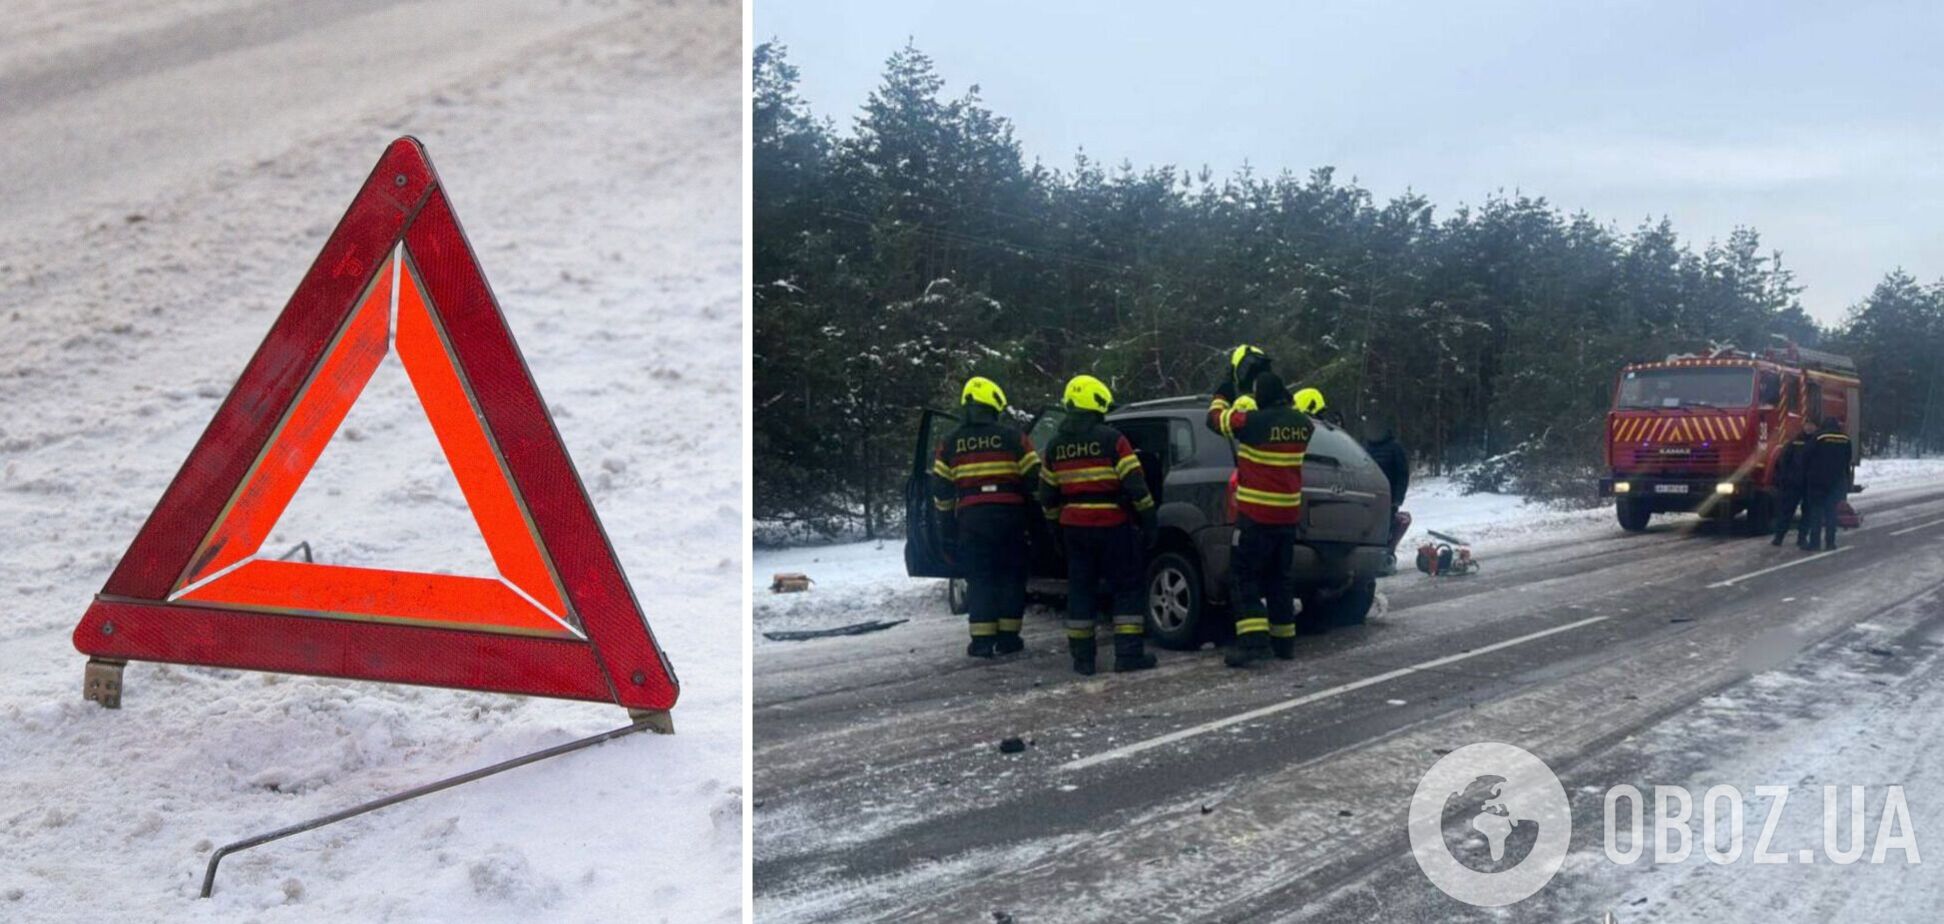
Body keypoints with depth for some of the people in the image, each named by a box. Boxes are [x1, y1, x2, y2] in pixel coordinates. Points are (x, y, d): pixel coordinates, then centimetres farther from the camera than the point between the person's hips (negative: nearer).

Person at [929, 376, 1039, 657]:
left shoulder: (951, 441, 6)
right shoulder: (1012, 436, -1)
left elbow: (940, 488, 7)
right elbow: (1034, 476, -2)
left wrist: (948, 522, 17)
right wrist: (1031, 508, 16)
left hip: (970, 516, 1)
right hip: (1009, 515, -1)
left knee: (979, 578, 6)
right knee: (1011, 576, 9)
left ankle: (982, 641, 1)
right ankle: (1007, 637, 9)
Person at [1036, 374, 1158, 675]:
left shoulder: (1055, 445, 7)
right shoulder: (1111, 439, -10)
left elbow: (1047, 494, 13)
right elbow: (1135, 484, -12)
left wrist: (1057, 520, 23)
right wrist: (1148, 516, -3)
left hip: (1074, 526, 5)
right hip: (1112, 524, -5)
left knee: (1080, 589, 11)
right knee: (1126, 588, 4)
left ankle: (1082, 657, 11)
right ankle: (1128, 653, 1)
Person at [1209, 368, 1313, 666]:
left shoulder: (1253, 422, -16)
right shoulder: (1302, 423, 1)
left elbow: (1216, 417, 2)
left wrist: (1222, 395, 19)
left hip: (1256, 516, -6)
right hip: (1289, 516, 6)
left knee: (1246, 576, -2)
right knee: (1278, 578, 16)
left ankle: (1253, 640, -15)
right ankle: (1284, 641, 20)